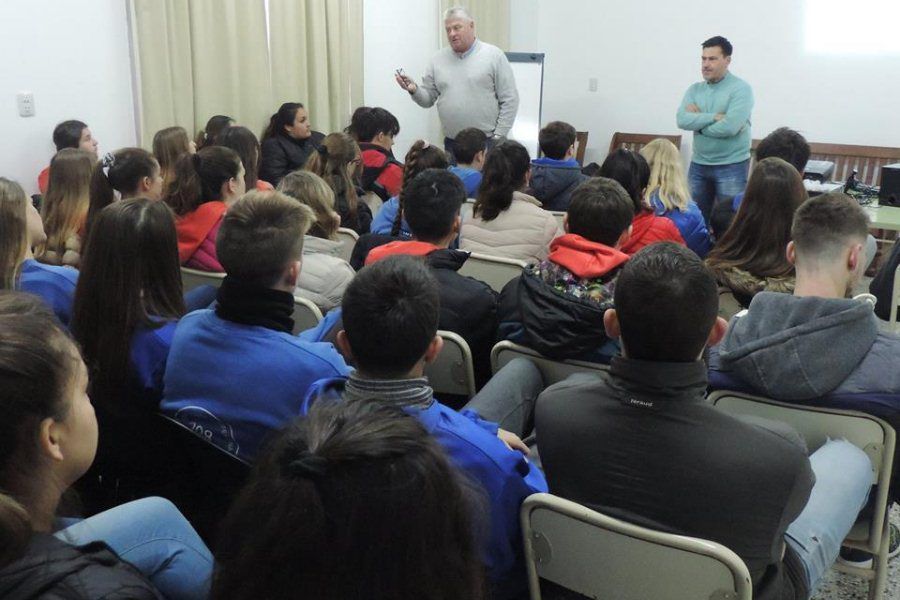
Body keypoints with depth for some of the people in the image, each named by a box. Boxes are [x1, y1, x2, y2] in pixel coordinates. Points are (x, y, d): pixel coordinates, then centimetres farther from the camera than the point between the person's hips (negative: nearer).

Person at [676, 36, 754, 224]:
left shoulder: (740, 88, -8)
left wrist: (698, 121, -7)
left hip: (732, 166, -5)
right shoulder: (695, 89, 8)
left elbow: (729, 127, -21)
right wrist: (714, 117, -17)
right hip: (698, 165, 5)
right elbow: (682, 120, -9)